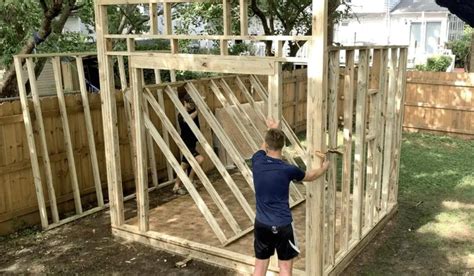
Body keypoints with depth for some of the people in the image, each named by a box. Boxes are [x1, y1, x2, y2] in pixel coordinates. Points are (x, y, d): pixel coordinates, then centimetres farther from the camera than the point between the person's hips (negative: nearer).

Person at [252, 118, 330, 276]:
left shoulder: (257, 161, -8)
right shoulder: (288, 170, -17)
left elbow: (263, 148, 18)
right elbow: (310, 176, 4)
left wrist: (271, 130, 34)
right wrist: (324, 167, 24)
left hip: (261, 224, 4)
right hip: (282, 225, -4)